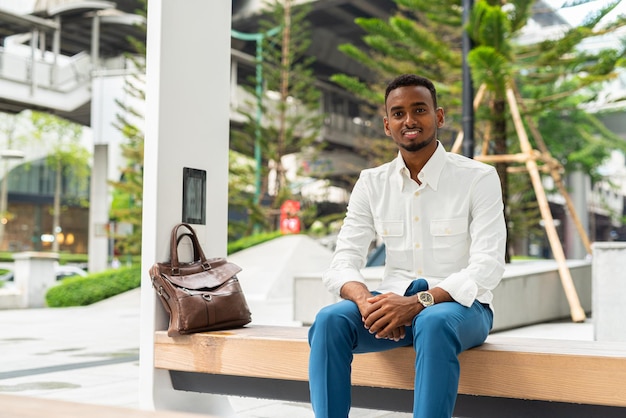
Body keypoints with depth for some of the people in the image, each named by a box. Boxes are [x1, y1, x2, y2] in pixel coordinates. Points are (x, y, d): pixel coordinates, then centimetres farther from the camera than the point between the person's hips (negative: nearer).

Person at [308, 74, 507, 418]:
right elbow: (343, 264, 0)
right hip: (393, 303, 3)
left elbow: (487, 267, -14)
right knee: (329, 320, -26)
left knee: (434, 324, -38)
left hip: (458, 304, -3)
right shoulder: (371, 183, 6)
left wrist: (417, 302, -28)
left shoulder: (478, 178, -5)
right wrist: (366, 302, -24)